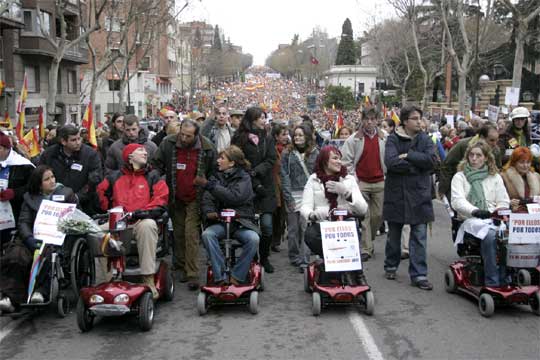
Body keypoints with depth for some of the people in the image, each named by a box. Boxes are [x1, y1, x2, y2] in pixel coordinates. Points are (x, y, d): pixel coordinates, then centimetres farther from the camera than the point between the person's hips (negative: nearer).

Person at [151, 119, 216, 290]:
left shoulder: (207, 148, -9)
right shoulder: (168, 144, -6)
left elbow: (213, 173, 2)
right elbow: (157, 165, 5)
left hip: (195, 199, -3)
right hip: (175, 198, 3)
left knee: (191, 234, -9)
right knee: (178, 233, 12)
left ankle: (192, 274, -7)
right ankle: (181, 266, 27)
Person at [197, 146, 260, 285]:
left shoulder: (244, 178, 1)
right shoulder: (216, 177, 12)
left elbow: (234, 197, -16)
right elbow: (207, 199, 3)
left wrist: (209, 185, -19)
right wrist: (209, 211, -21)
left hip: (242, 222, -2)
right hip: (221, 222, 2)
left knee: (253, 239, -32)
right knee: (207, 234, -30)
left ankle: (237, 277, -18)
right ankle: (220, 278, -26)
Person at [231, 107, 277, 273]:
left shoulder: (267, 139, 12)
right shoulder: (240, 139, 0)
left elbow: (270, 161, 3)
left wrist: (255, 171, -14)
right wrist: (255, 184, -11)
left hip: (265, 187, 3)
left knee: (267, 224, -4)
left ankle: (264, 258, 13)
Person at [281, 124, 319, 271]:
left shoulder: (315, 153, 7)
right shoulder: (287, 154, 4)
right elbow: (284, 176, 0)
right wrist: (288, 197, -7)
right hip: (293, 194, 0)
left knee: (306, 227, -6)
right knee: (293, 228, 6)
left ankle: (304, 260, -3)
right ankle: (294, 257, 20)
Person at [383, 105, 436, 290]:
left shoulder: (425, 139, 5)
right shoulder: (393, 139, -3)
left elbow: (431, 160, -11)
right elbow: (391, 162, -19)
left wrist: (408, 156, -15)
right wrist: (416, 166, -15)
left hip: (419, 193, 1)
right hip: (396, 193, -1)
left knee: (419, 236, -1)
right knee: (394, 233, 13)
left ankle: (419, 275, 4)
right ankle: (391, 266, 31)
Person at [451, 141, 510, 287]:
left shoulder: (495, 177, 22)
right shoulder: (460, 177, 11)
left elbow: (504, 203, 15)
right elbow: (457, 201, -6)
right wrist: (475, 211, -25)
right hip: (470, 220, -3)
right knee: (490, 235, -36)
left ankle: (505, 279, -23)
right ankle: (492, 282, -32)